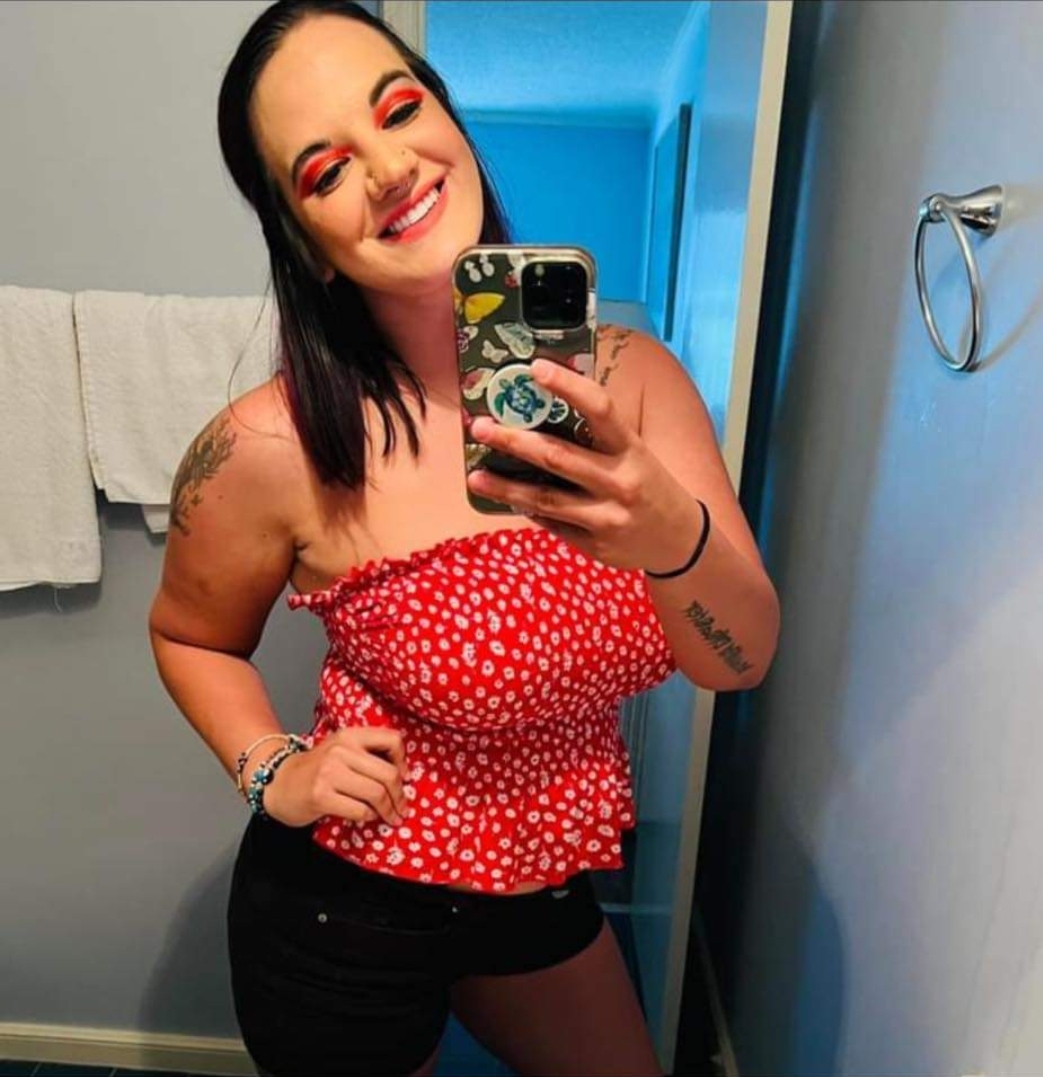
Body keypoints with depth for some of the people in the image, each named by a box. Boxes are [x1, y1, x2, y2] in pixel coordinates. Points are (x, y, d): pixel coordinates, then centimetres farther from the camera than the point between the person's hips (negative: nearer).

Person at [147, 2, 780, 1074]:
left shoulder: (621, 374, -14)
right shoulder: (274, 449, -23)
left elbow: (741, 657, -18)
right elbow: (189, 635, -3)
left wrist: (668, 531, -37)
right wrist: (275, 774, -17)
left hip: (545, 878, 4)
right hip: (348, 904, -3)